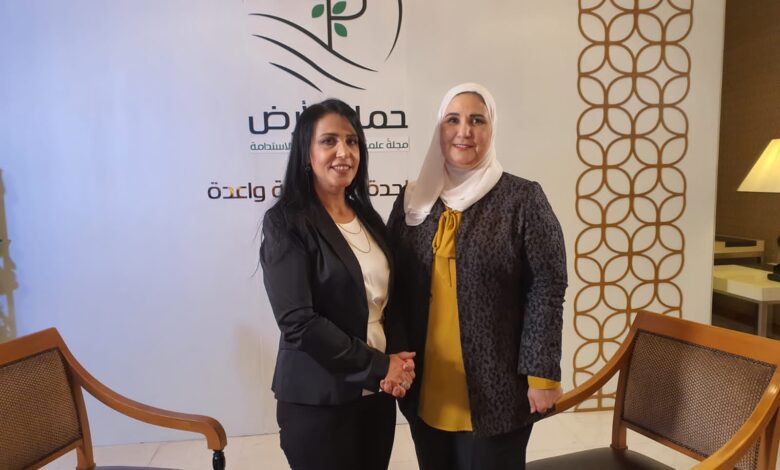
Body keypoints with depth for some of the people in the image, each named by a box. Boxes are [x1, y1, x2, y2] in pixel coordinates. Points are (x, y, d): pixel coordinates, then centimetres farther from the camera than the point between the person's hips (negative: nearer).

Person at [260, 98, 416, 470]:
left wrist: (397, 365, -6)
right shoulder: (286, 222, -12)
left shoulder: (367, 217, 7)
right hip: (319, 401, -6)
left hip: (377, 394, 6)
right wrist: (379, 366, -15)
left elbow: (387, 300, 11)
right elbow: (298, 321, -19)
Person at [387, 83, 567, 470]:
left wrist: (541, 373, -11)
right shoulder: (413, 199, 4)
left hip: (495, 387, -3)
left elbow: (547, 289, -8)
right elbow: (394, 286, 7)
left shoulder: (523, 199, -7)